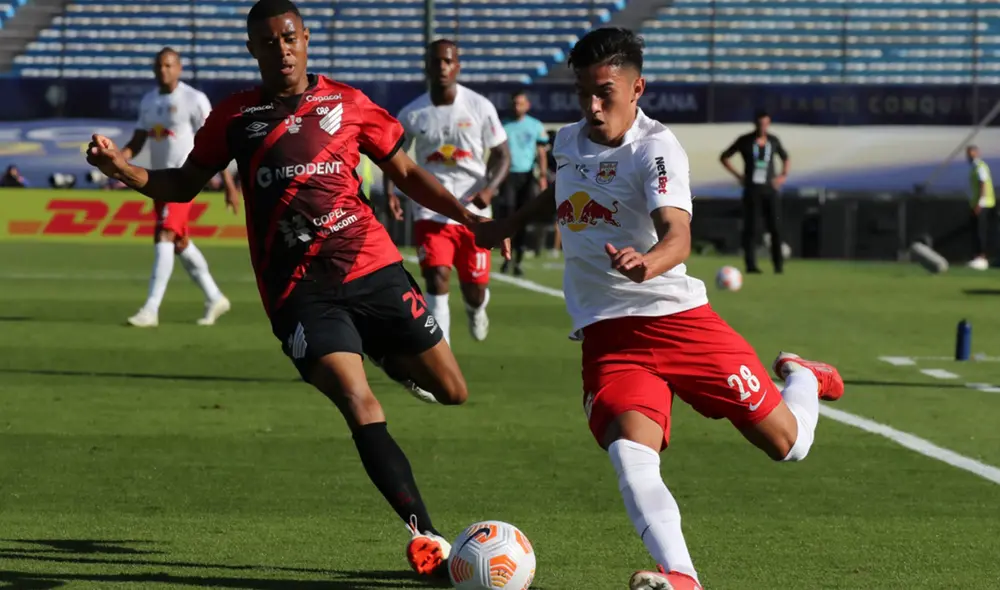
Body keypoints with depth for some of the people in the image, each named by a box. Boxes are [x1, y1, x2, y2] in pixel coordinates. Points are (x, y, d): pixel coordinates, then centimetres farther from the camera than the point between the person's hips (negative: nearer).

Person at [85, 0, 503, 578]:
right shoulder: (235, 117, 8)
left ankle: (395, 361, 38)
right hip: (300, 291, -2)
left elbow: (406, 172, 14)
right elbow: (183, 184, 16)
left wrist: (467, 217, 4)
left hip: (373, 269, 2)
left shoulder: (347, 104, 7)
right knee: (361, 409, -19)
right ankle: (426, 536, -16)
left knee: (451, 391, 3)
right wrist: (123, 168, -2)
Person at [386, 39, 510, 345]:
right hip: (431, 210, 0)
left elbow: (502, 155, 2)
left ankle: (476, 309, 48)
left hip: (474, 212, 0)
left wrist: (490, 188, -17)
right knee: (437, 279, -17)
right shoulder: (412, 114, -2)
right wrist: (390, 191, -8)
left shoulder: (480, 107, -4)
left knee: (475, 289, 8)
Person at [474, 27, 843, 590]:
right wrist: (509, 224, 37)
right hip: (607, 333, 4)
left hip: (677, 317, -4)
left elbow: (677, 236, -30)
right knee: (630, 454, -27)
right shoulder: (568, 141, 8)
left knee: (787, 443, 3)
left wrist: (647, 263, -51)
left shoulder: (655, 149, -13)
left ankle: (803, 377, 38)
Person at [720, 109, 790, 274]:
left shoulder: (773, 141, 7)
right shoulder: (745, 141, -1)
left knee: (775, 227, -3)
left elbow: (786, 159, 24)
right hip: (752, 189, -2)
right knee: (750, 228, -3)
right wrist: (738, 175, -2)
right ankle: (751, 264, 1)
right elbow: (724, 157, 6)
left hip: (770, 188, 2)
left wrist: (783, 175, 7)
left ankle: (778, 265, 3)